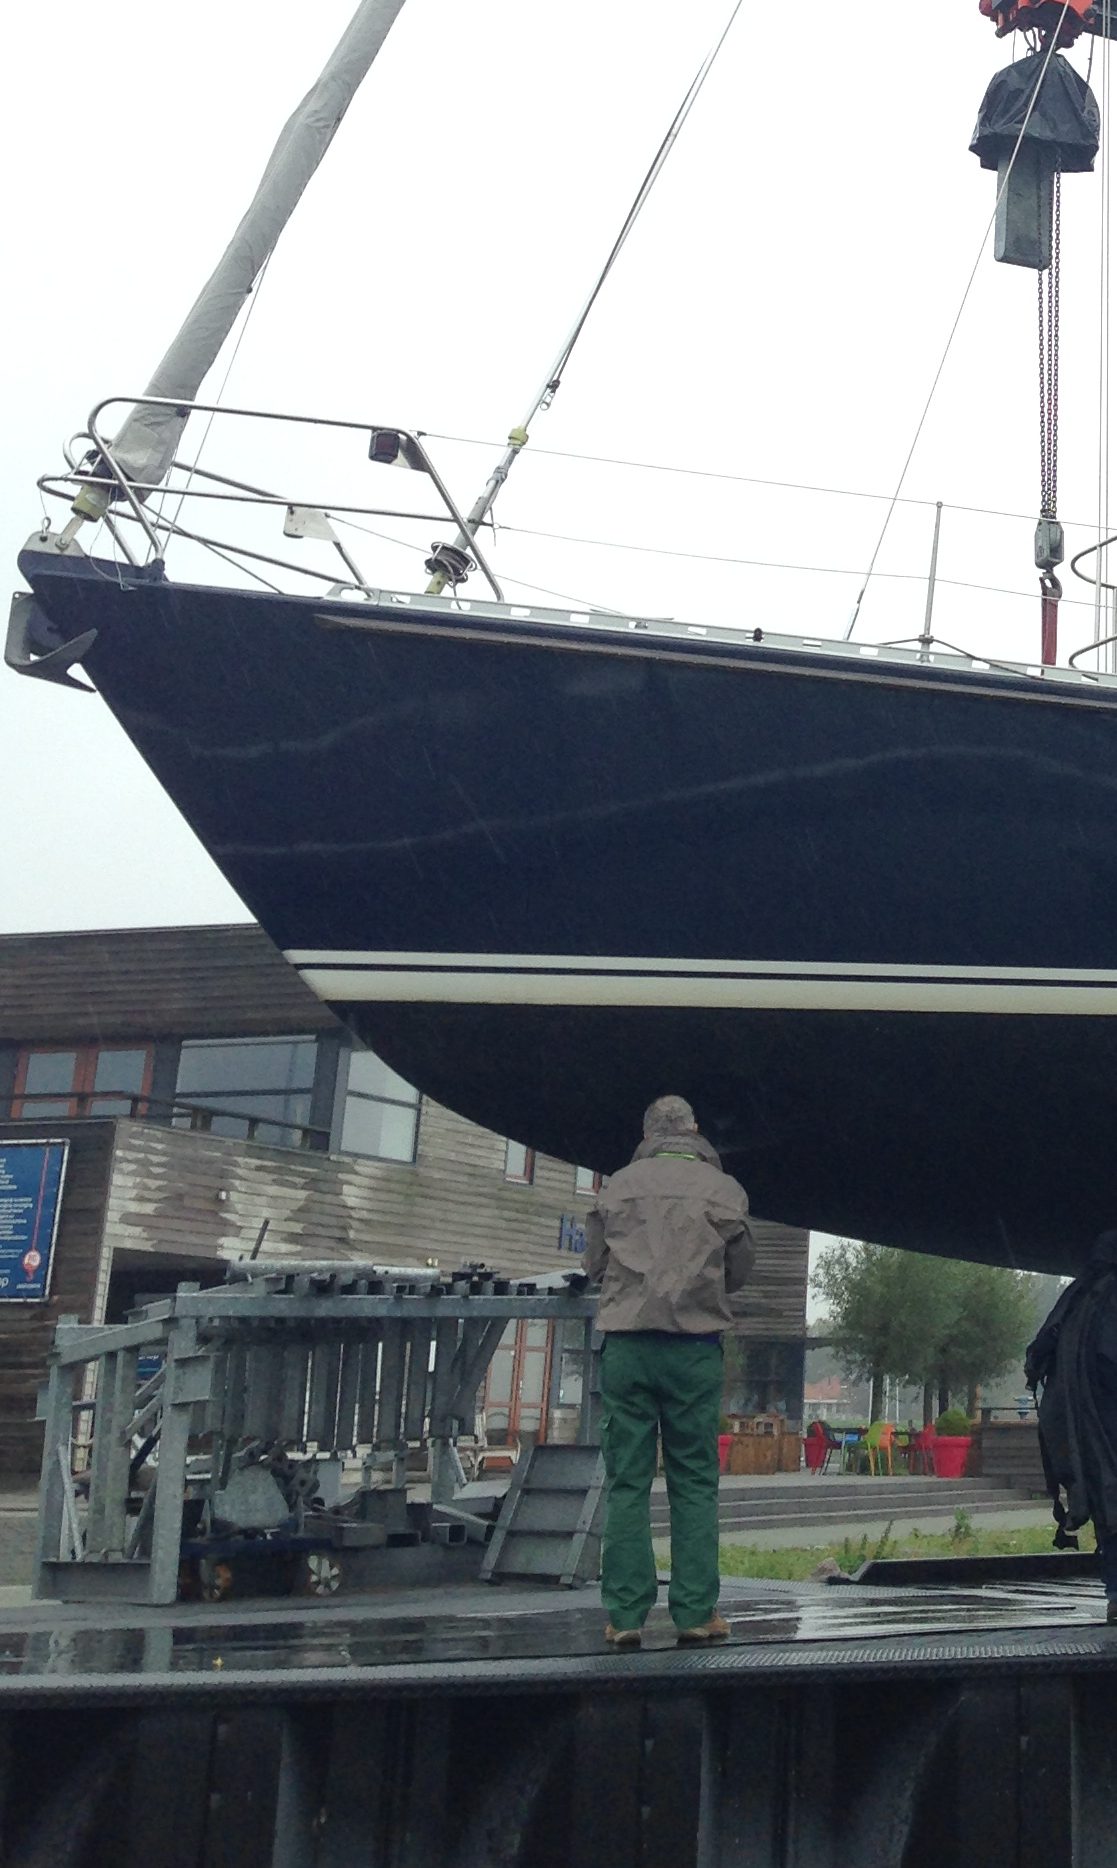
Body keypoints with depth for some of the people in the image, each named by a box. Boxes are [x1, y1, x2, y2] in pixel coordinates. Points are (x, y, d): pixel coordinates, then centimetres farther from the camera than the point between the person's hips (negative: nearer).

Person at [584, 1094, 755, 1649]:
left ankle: (625, 1614, 2)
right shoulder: (723, 1189, 4)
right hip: (695, 1346, -1)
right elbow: (739, 1270, 9)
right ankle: (696, 1612, 4)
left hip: (625, 1342, 1)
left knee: (626, 1481, 4)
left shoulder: (617, 1186, 6)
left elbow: (595, 1264, 11)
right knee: (694, 1482, 6)